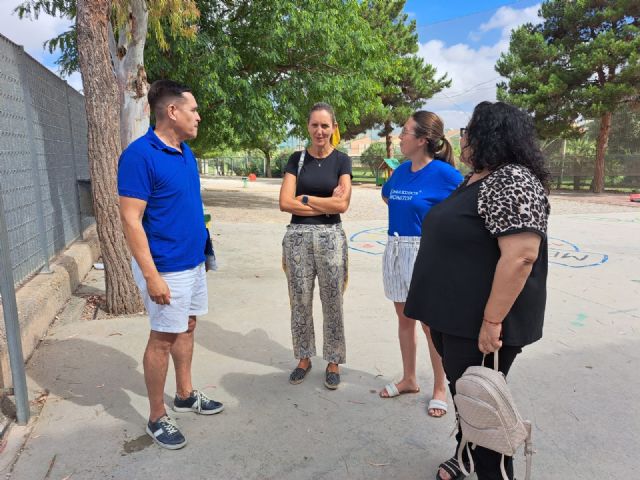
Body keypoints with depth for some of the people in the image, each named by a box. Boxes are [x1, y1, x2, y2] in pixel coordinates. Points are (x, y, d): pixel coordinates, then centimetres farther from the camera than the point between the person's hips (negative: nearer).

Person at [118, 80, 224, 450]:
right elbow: (131, 220, -20)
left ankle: (185, 395, 37)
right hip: (166, 268, -8)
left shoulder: (186, 152, 7)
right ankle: (157, 418, 22)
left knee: (187, 327, 18)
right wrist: (151, 276, -23)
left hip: (193, 260, 8)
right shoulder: (140, 154, -18)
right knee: (163, 338, 4)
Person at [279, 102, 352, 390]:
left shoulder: (341, 160, 2)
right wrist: (326, 204, -9)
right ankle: (304, 358, 27)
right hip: (297, 236, 1)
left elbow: (342, 205, -9)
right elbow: (285, 203, -6)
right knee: (300, 302, 9)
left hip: (330, 237, -1)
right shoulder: (297, 159, 5)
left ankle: (333, 362, 23)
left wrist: (305, 199, -7)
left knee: (332, 303, 6)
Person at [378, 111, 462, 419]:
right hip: (395, 250, 7)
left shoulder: (443, 173, -14)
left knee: (430, 323, 4)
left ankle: (440, 388, 24)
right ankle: (409, 379, 33)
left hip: (425, 252, -7)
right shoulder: (401, 170, 6)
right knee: (404, 318, 16)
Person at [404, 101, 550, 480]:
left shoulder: (512, 181, -20)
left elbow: (520, 256, -27)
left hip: (480, 322, -10)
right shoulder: (477, 179, 12)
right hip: (455, 314, 10)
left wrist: (492, 321, -26)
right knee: (462, 392, 22)